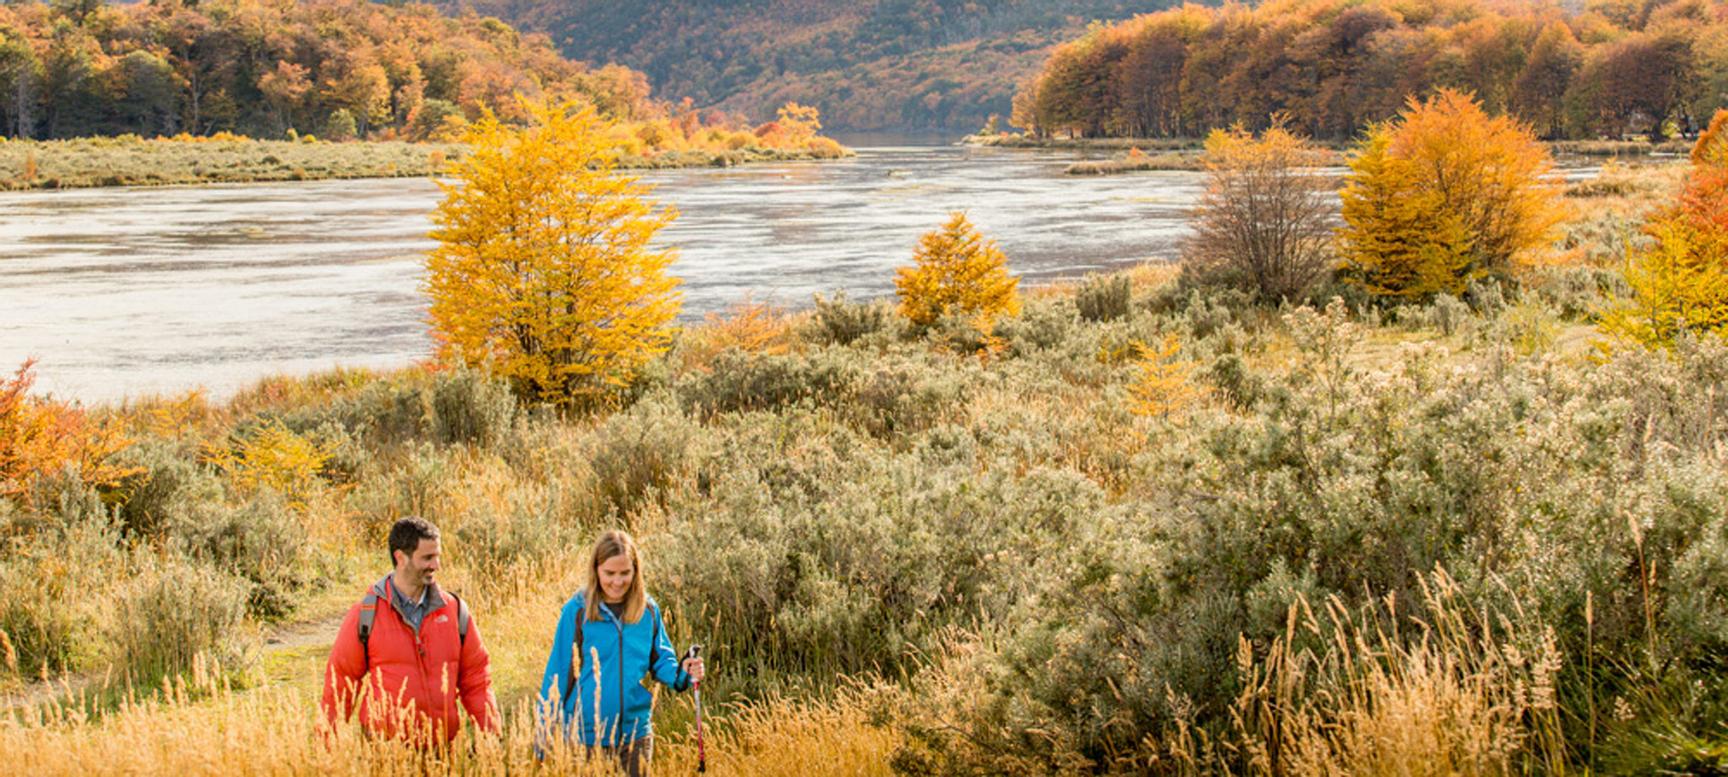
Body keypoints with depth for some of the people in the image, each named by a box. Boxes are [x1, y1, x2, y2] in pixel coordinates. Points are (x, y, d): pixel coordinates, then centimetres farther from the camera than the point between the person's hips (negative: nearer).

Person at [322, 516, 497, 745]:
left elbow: (475, 680, 10)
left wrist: (492, 736, 3)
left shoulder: (455, 611, 6)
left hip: (443, 748, 3)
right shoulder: (365, 616, -2)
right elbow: (339, 686, 2)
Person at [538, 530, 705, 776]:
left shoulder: (648, 610, 0)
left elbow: (661, 660, 9)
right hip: (586, 736, -3)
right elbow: (558, 673, -5)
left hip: (636, 734, 3)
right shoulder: (577, 611, -9)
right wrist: (545, 738, -4)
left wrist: (681, 673, -14)